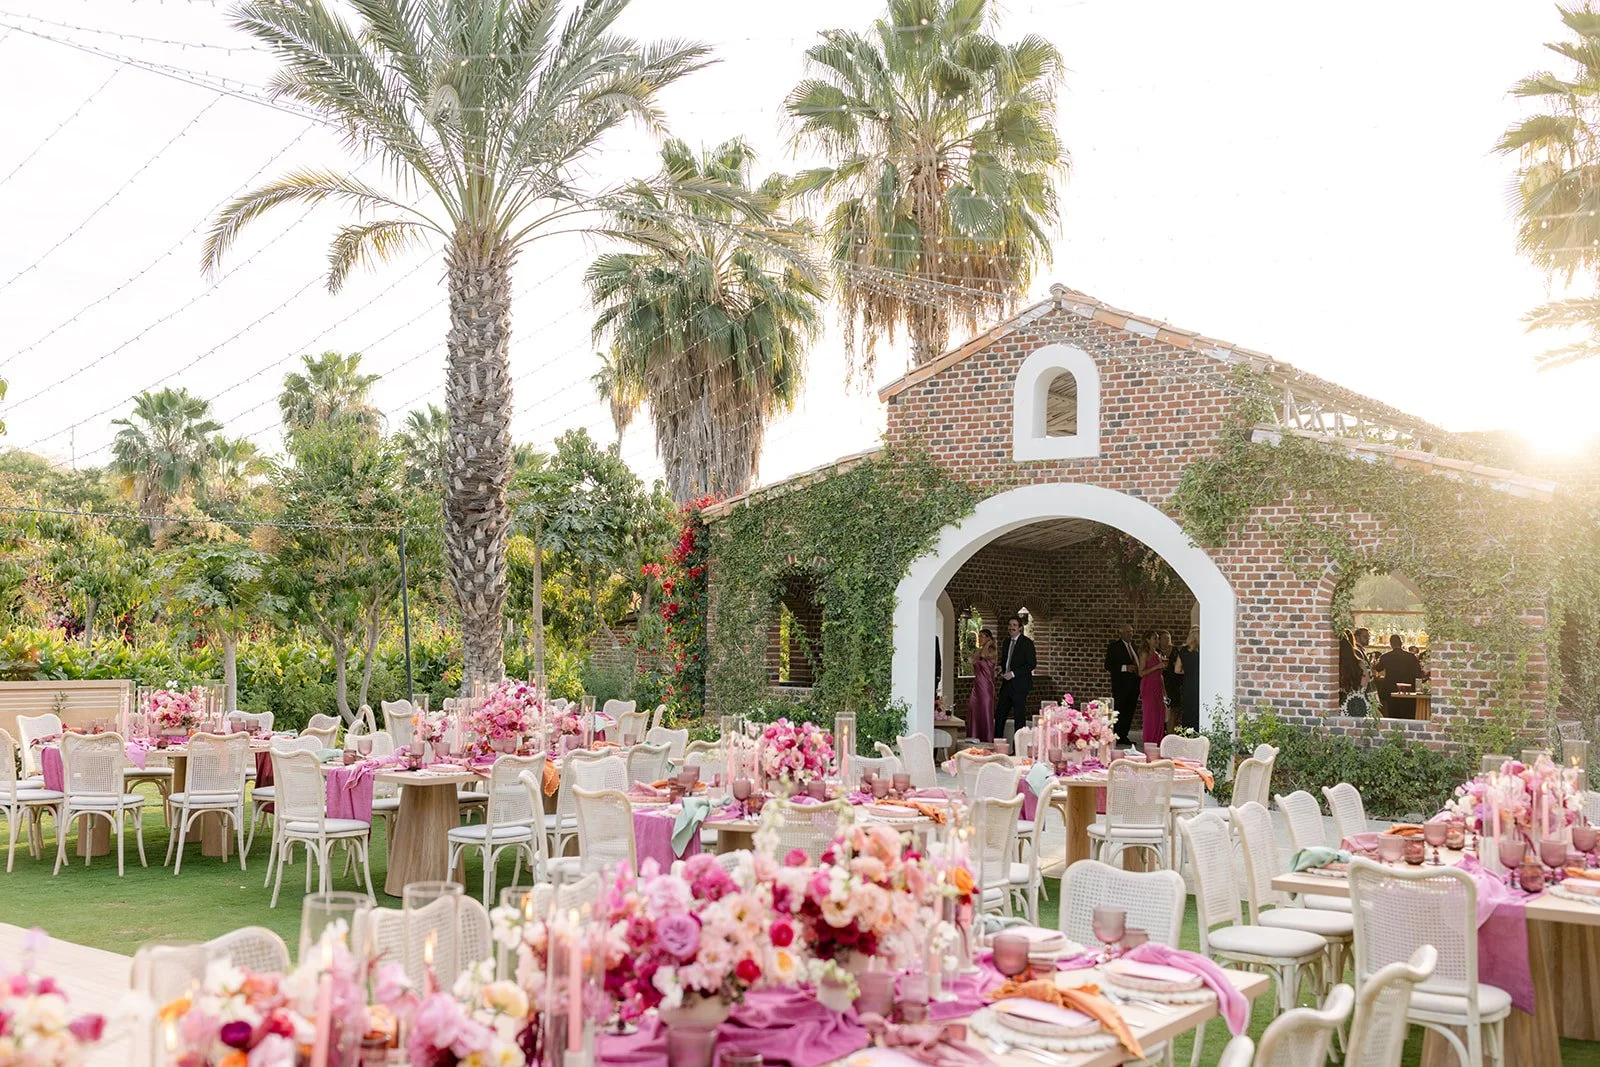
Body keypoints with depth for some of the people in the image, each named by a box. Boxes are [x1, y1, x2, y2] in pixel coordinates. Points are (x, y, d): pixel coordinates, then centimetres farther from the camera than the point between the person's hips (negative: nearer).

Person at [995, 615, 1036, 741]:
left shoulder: (1027, 642, -8)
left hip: (1019, 685, -7)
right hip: (1006, 684, 7)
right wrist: (1001, 668, 3)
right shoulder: (1007, 642, 15)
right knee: (999, 715, 9)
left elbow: (1032, 664, -13)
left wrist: (1013, 673, -19)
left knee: (1019, 717, -3)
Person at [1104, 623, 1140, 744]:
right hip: (1121, 685, -7)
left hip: (1133, 684, 7)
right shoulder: (1114, 646, -5)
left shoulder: (1132, 646, 17)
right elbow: (1108, 666, -11)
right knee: (1119, 712, -6)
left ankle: (1123, 737, 14)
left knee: (1129, 712, 8)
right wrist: (1125, 668, -22)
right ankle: (1116, 737, -2)